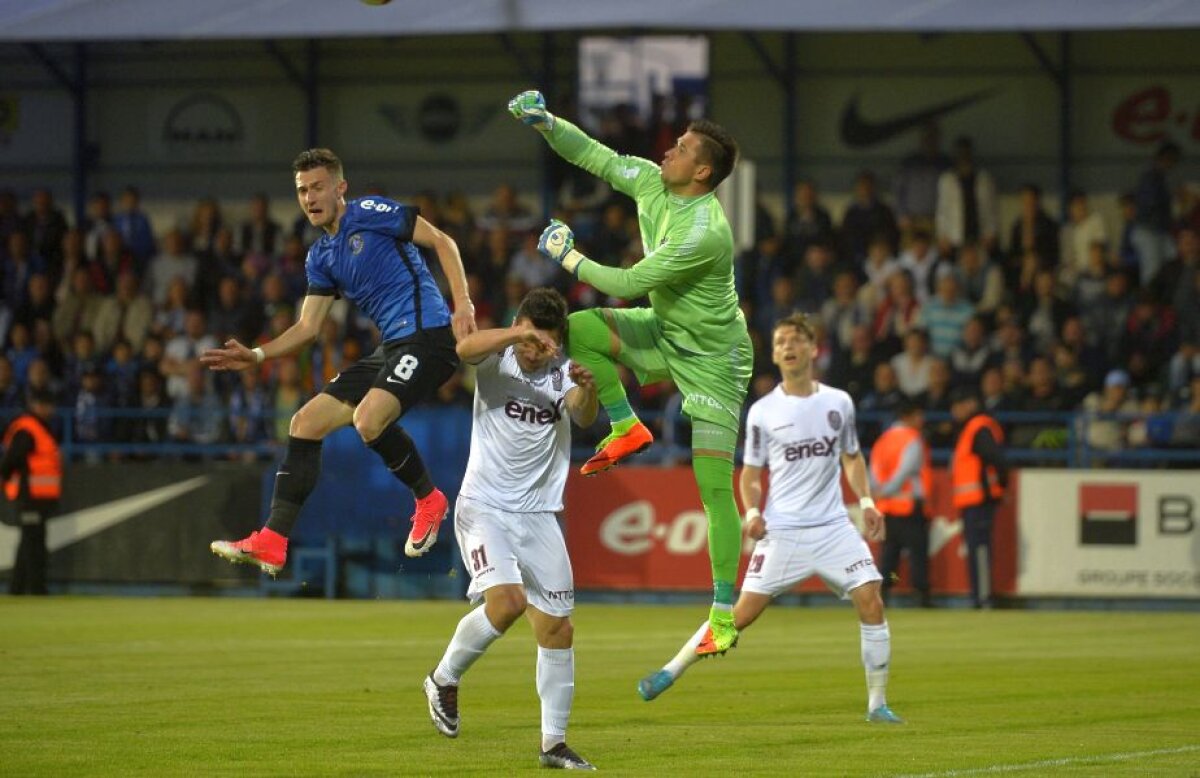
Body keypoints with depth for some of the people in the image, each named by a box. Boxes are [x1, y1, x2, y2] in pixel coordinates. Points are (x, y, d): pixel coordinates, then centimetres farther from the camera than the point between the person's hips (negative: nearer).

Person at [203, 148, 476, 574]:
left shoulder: (370, 213, -4)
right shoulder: (321, 257, 18)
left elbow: (441, 241, -5)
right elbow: (307, 328, 19)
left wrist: (463, 303, -16)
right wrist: (256, 356, 6)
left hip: (428, 335, -9)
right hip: (390, 348, 9)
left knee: (369, 420, -30)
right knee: (305, 423, 2)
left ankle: (428, 499, -4)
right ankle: (272, 543, 0)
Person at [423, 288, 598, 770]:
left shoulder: (562, 372, 3)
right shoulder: (496, 359, -4)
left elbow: (584, 417, -16)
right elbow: (466, 348, -27)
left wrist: (589, 390, -38)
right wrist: (522, 332, -39)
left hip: (539, 514, 4)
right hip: (485, 508, -4)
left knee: (557, 627, 2)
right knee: (507, 600, -25)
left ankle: (554, 743, 12)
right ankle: (445, 679, 1)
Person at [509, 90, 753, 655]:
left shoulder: (706, 232, -32)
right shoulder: (651, 182, -7)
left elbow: (629, 283, -27)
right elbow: (593, 156, 3)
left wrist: (566, 256, -14)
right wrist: (546, 123, -15)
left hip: (712, 359, -8)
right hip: (665, 333, 8)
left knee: (714, 486, -11)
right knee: (579, 329, -11)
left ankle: (724, 616, -7)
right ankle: (627, 429, 7)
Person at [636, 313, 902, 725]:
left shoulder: (839, 402, 6)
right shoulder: (763, 412, 0)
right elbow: (751, 472, 7)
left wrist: (866, 501, 5)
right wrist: (752, 512, -11)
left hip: (833, 527, 2)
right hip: (782, 531, -2)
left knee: (871, 603, -10)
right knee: (743, 611, -8)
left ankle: (877, 703, 2)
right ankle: (671, 671, 6)